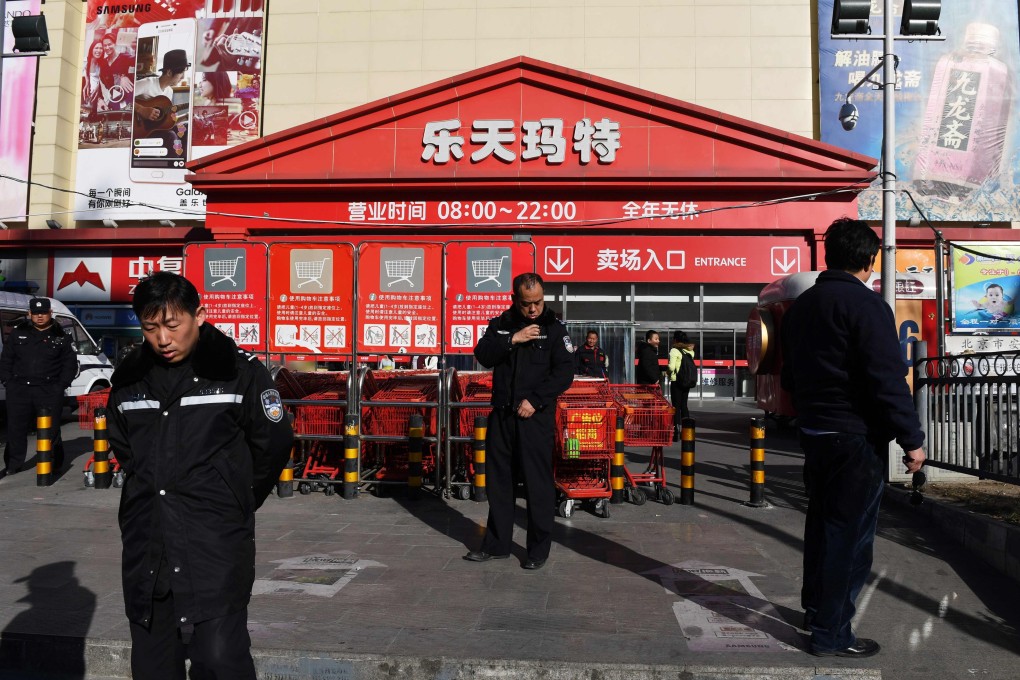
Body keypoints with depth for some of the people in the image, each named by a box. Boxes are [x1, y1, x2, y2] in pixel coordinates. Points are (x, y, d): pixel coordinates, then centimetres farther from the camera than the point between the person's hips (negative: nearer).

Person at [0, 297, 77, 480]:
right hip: (19, 389, 2)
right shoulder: (18, 332, 8)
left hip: (49, 391, -2)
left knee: (51, 429, 1)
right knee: (15, 428, 8)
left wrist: (60, 386, -4)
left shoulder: (61, 337, 3)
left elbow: (70, 364, 5)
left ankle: (54, 465, 13)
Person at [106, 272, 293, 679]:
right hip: (145, 548, 5)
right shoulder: (129, 377, 7)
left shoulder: (239, 371, -8)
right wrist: (151, 494, 14)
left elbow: (273, 445, -1)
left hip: (215, 546, -5)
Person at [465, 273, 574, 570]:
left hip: (536, 416, -4)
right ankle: (497, 544, 24)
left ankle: (539, 549, 13)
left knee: (538, 483, 0)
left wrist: (535, 400, -14)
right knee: (498, 481, 11)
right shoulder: (500, 325, 9)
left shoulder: (554, 329, -1)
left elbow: (565, 373, -6)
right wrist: (512, 340, -15)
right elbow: (482, 355, -3)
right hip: (501, 415, 4)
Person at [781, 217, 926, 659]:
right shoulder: (865, 304, -15)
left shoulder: (800, 305, 10)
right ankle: (832, 634, 7)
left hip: (814, 433, 8)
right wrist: (911, 438, -14)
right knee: (850, 534, 0)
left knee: (822, 523, 19)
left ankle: (815, 609, 32)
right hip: (856, 437, -8)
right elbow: (889, 378, -19)